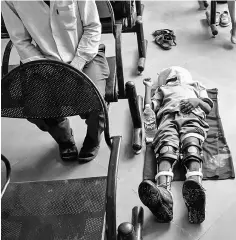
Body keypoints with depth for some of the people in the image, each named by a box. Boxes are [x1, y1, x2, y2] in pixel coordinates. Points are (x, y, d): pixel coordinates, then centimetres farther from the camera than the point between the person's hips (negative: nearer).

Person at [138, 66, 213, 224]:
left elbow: (208, 108, 25)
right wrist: (148, 87, 31)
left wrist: (197, 101, 4)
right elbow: (149, 107, 25)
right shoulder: (162, 89, 42)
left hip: (193, 116, 0)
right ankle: (163, 193, -63)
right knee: (166, 151, -34)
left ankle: (194, 191, -65)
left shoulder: (196, 85, 41)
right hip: (168, 117, 0)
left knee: (192, 150, -34)